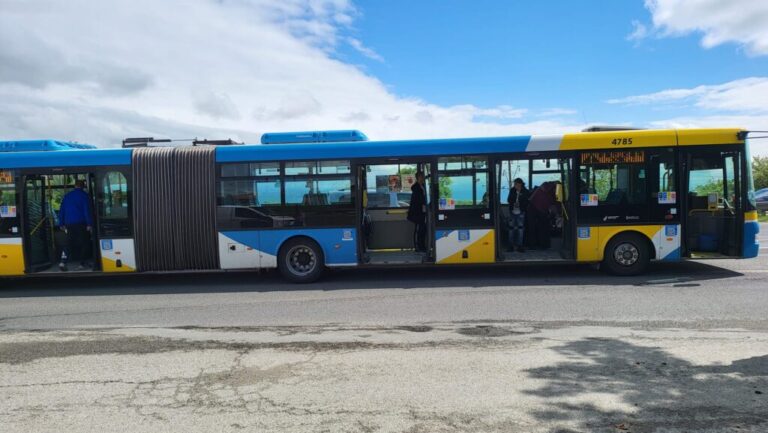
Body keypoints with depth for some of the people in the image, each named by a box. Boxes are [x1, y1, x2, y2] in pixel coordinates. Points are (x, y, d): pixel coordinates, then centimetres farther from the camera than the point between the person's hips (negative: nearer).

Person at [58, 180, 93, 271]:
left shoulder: (67, 195, 14)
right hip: (80, 223, -5)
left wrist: (62, 224, 19)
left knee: (69, 244, 10)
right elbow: (87, 210, -11)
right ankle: (82, 264, 2)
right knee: (84, 244, 5)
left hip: (69, 224, 5)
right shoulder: (84, 195, -3)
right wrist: (89, 224, -12)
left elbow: (61, 211, 15)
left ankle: (63, 262, -7)